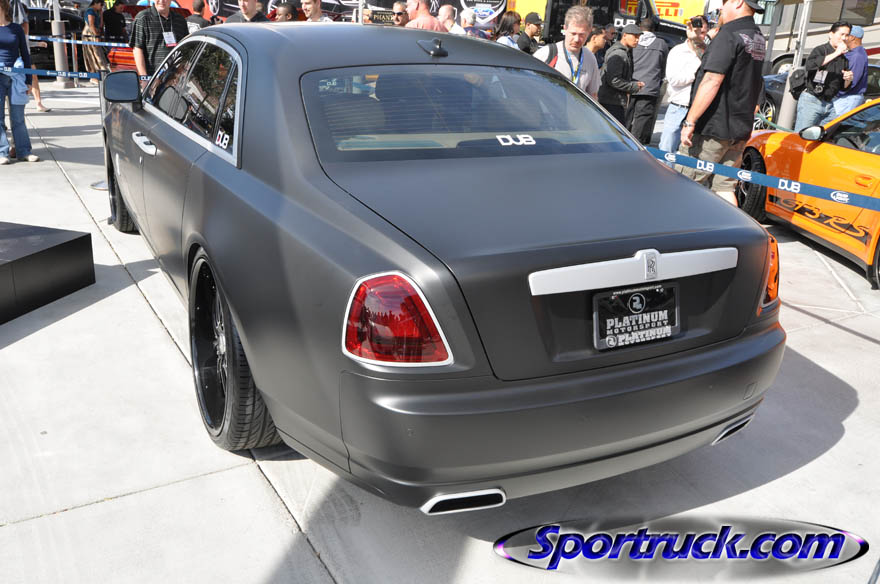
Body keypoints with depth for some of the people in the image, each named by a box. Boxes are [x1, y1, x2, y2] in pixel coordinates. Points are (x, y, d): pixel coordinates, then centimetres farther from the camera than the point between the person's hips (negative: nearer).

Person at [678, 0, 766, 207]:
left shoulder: (729, 34, -14)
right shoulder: (758, 38, 15)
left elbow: (712, 81, -21)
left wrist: (690, 121, -20)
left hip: (711, 128, -8)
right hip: (740, 129, 8)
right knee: (724, 188, 10)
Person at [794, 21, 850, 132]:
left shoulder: (844, 59, 15)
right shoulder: (820, 50, -3)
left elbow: (843, 87, 20)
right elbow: (809, 65, -28)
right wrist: (836, 53, -23)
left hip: (830, 105, 7)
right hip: (811, 101, -7)